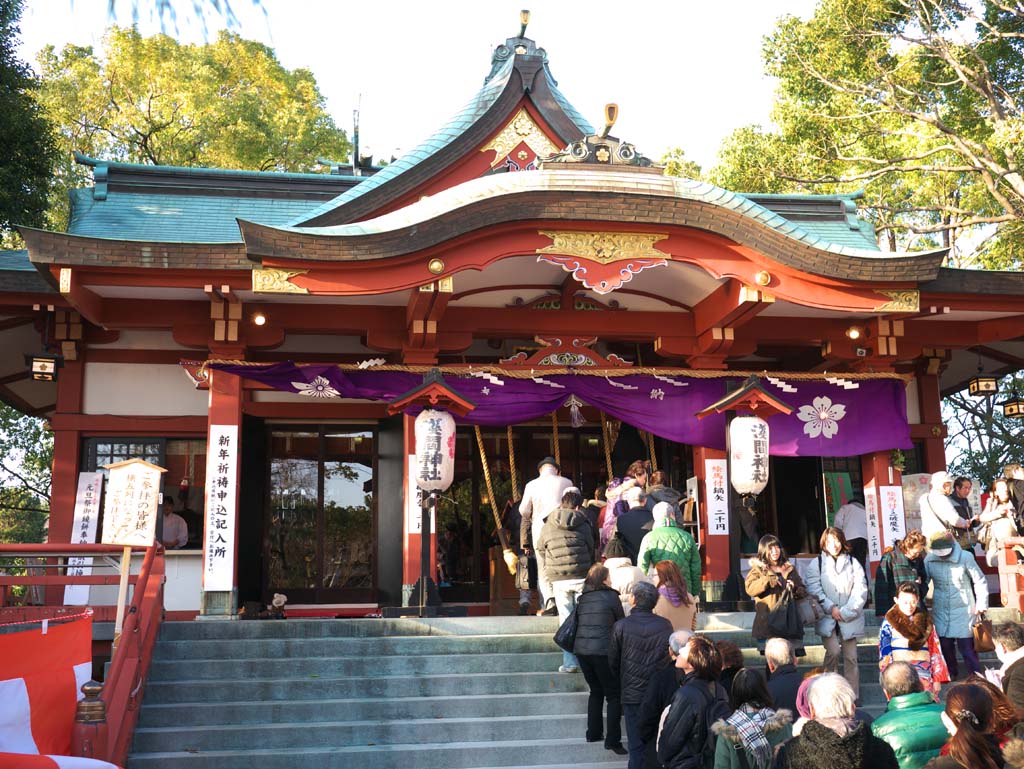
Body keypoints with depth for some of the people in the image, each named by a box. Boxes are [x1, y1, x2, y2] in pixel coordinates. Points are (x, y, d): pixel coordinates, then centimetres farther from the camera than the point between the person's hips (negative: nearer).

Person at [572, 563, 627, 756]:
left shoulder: (582, 598, 10)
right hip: (603, 651, -5)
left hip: (581, 651, 5)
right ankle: (612, 739, -3)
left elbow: (577, 623, 14)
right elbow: (621, 622, 6)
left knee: (596, 691, 22)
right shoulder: (610, 596, -3)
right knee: (613, 695, 4)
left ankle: (593, 733, 24)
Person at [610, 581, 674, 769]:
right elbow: (671, 658, 5)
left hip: (632, 693, -2)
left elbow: (613, 662, 0)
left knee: (637, 746, 6)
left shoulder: (621, 626, -10)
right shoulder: (665, 625, -5)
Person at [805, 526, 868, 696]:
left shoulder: (853, 563, 7)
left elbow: (861, 591, 0)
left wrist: (845, 612, -8)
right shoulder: (817, 564, 5)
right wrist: (831, 608, -13)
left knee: (851, 656, 3)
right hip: (827, 617, -2)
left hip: (849, 618, 2)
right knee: (833, 652, -16)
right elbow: (814, 590, -3)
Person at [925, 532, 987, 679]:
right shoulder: (929, 559, -5)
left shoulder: (965, 557, -11)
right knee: (945, 645, 10)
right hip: (940, 611, 3)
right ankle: (951, 673, 30)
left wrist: (981, 604, -4)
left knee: (967, 647, -4)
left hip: (963, 611, -3)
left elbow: (980, 581, -2)